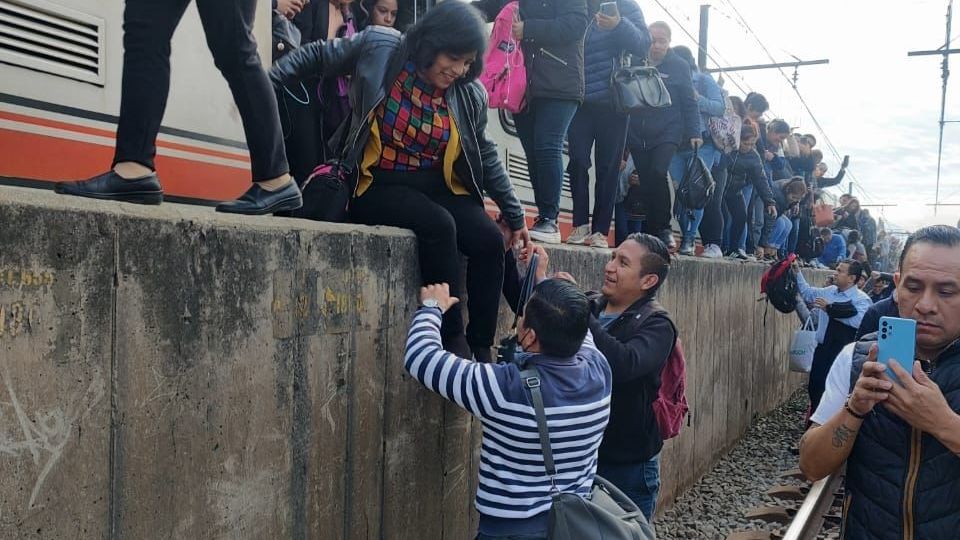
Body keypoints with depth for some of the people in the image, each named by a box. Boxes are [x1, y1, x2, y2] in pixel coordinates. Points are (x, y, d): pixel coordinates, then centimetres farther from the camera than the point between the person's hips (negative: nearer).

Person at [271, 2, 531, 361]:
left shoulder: (469, 94, 0)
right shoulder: (378, 46, -9)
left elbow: (486, 157, 10)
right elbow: (316, 56, 2)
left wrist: (514, 215, 13)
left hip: (438, 186, 4)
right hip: (379, 185, -4)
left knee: (489, 239, -21)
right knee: (438, 225, -32)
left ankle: (482, 349, -11)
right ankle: (453, 340, -21)